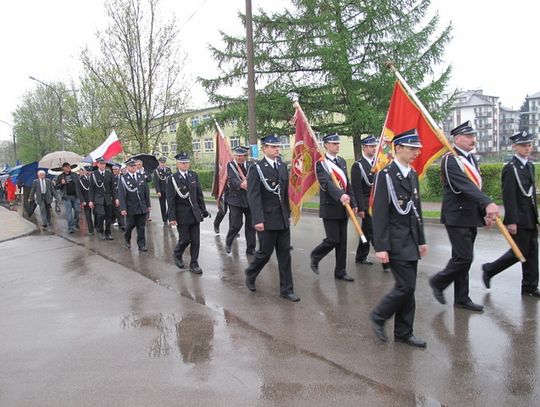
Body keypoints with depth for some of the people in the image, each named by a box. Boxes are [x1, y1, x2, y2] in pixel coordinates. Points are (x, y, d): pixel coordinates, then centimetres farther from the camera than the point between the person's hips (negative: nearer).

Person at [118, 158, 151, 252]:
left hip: (142, 207, 3)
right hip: (131, 207, -3)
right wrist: (123, 208, -16)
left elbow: (146, 192, 10)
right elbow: (121, 195, -9)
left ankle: (141, 245, 11)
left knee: (141, 227, 4)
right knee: (130, 225, 8)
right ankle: (127, 239, 35)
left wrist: (148, 205, 8)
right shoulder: (123, 179, -5)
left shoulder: (141, 177, 7)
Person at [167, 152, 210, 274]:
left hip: (195, 213, 4)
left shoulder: (194, 175, 6)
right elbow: (170, 200, -8)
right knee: (185, 239, 1)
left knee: (195, 241, 4)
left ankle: (194, 264, 17)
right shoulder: (172, 179, -7)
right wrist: (172, 217, -12)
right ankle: (177, 255, 32)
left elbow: (199, 194, 9)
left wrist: (203, 210, 8)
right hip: (182, 215, -4)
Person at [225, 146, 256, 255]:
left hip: (250, 199, 3)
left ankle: (251, 248, 17)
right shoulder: (230, 165, -1)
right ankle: (228, 243, 25)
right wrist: (241, 185, -37)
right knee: (235, 225, -1)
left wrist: (248, 182, -27)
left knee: (251, 225, 6)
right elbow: (232, 179, -17)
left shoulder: (250, 166, 8)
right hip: (236, 199, -3)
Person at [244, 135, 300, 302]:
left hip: (283, 219, 6)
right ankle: (250, 275, 34)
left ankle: (286, 289, 15)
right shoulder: (256, 169, -9)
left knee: (285, 254, 7)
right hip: (267, 220, -5)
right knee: (265, 253, 5)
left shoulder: (283, 166, 9)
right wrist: (258, 220, -21)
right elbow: (253, 196, -15)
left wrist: (288, 213, 14)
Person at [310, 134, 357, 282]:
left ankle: (340, 272, 18)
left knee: (342, 241, 9)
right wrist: (340, 195, -40)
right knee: (333, 240, -6)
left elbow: (348, 184, 16)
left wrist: (353, 203, 11)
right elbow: (326, 182, -25)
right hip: (330, 208, -7)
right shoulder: (321, 163, -10)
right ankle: (315, 256, 21)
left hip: (343, 207, 7)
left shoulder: (342, 161, 14)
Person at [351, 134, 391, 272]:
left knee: (367, 232, 16)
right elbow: (357, 189, -12)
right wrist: (361, 208, -16)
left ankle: (361, 257, 29)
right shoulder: (358, 166, -9)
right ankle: (386, 263, -4)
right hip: (367, 205, -7)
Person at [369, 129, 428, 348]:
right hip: (395, 241, -8)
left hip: (411, 240, 8)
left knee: (408, 288, 11)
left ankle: (404, 332, 22)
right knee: (405, 286, -8)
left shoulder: (413, 174, 12)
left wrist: (421, 240, 16)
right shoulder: (385, 175, -12)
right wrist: (380, 247, -18)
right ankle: (378, 316, 15)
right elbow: (379, 214, -15)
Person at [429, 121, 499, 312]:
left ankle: (462, 299, 21)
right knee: (464, 258, -9)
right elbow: (466, 186, -27)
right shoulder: (450, 160, -14)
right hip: (457, 217, -9)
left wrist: (485, 212, 7)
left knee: (463, 258, 13)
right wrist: (488, 203, -37)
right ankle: (438, 281, 14)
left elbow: (477, 186, 15)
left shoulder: (472, 159, 14)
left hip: (471, 217, 9)